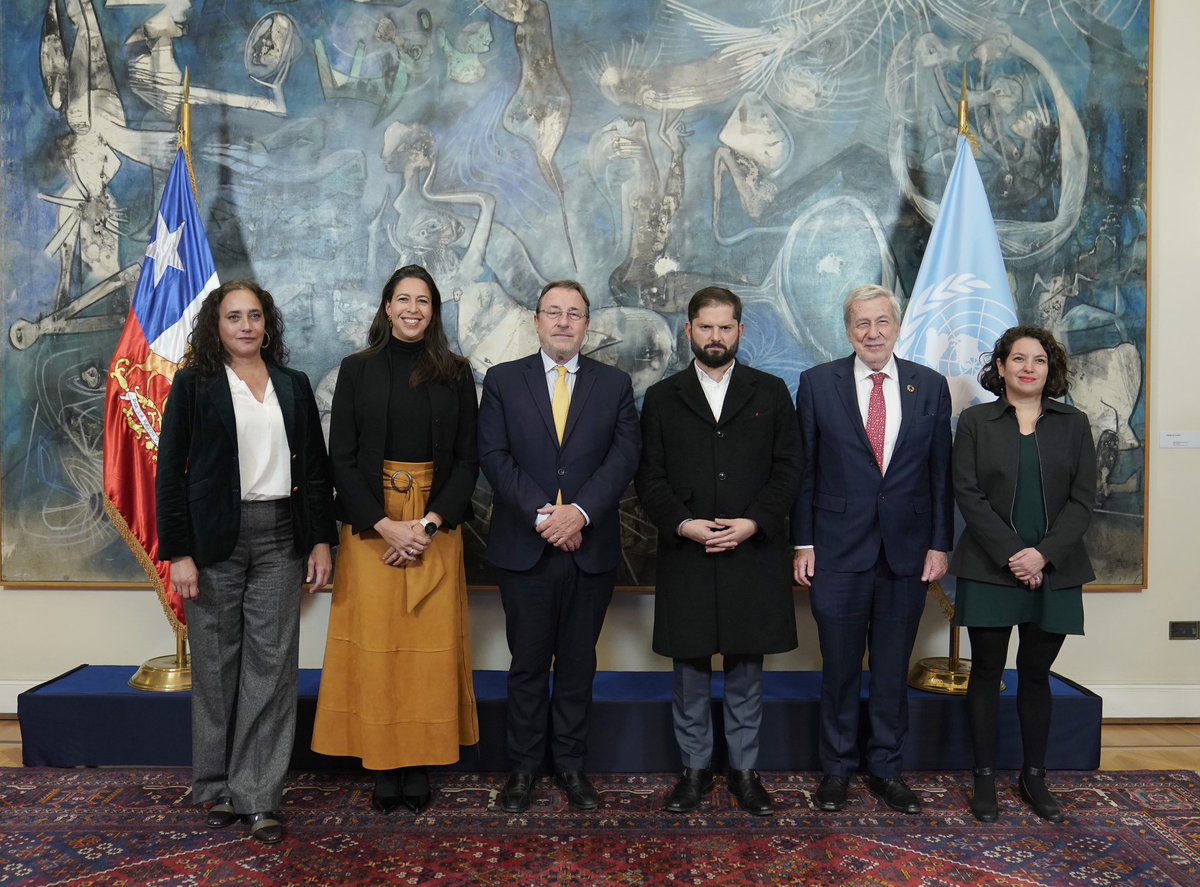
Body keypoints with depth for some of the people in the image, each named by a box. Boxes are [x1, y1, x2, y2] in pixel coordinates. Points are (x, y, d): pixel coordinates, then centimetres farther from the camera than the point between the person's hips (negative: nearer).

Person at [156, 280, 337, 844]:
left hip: (280, 536, 2)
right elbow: (170, 473, -1)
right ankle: (217, 787, 23)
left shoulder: (293, 385, 11)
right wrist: (178, 553, -8)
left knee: (272, 665, 1)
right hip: (216, 538, -2)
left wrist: (321, 539, 4)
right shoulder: (193, 385, 2)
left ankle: (259, 796, 9)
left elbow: (314, 465, 11)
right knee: (217, 665, 7)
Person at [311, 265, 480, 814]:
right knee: (376, 641, 1)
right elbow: (341, 458, -1)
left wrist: (430, 524, -10)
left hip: (436, 525, 1)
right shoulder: (357, 370, 3)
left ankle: (421, 765, 13)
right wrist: (385, 526, -12)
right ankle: (384, 766, 12)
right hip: (371, 525, 0)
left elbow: (467, 459, 3)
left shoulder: (455, 374, 5)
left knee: (430, 643, 3)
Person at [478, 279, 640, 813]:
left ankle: (570, 764, 23)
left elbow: (625, 456, -3)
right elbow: (494, 456, -4)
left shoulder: (615, 384, 7)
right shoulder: (503, 380, 5)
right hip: (523, 547, -1)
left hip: (590, 547, 1)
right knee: (528, 663, 8)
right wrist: (541, 514, -14)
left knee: (578, 663, 10)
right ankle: (523, 767, 21)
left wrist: (580, 511, -16)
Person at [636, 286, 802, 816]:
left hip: (752, 553, 0)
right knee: (689, 670, 8)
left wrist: (752, 523, -11)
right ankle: (695, 768, 22)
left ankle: (744, 768, 23)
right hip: (685, 555, 0)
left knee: (746, 669, 9)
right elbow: (650, 477, 4)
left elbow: (787, 469, 2)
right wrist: (682, 524, -12)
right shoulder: (661, 398, 8)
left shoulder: (771, 393, 8)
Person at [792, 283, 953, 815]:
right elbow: (804, 470, 0)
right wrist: (803, 543, -3)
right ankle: (836, 768, 25)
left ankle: (886, 769, 27)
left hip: (907, 552, 2)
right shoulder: (817, 383, 0)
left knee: (893, 671, 12)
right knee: (840, 669, 8)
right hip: (839, 551, -1)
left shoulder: (931, 387, 4)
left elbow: (941, 473, 6)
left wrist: (940, 544, 1)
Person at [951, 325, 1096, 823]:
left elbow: (1083, 499, 1)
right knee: (986, 673, 4)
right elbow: (968, 495, -4)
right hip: (990, 571, -1)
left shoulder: (1073, 424, 8)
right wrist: (1010, 553, -13)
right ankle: (985, 778, 14)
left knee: (1036, 675, 10)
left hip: (1054, 572, 2)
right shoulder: (976, 422, 3)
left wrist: (1044, 553, -12)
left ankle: (1034, 776, 22)